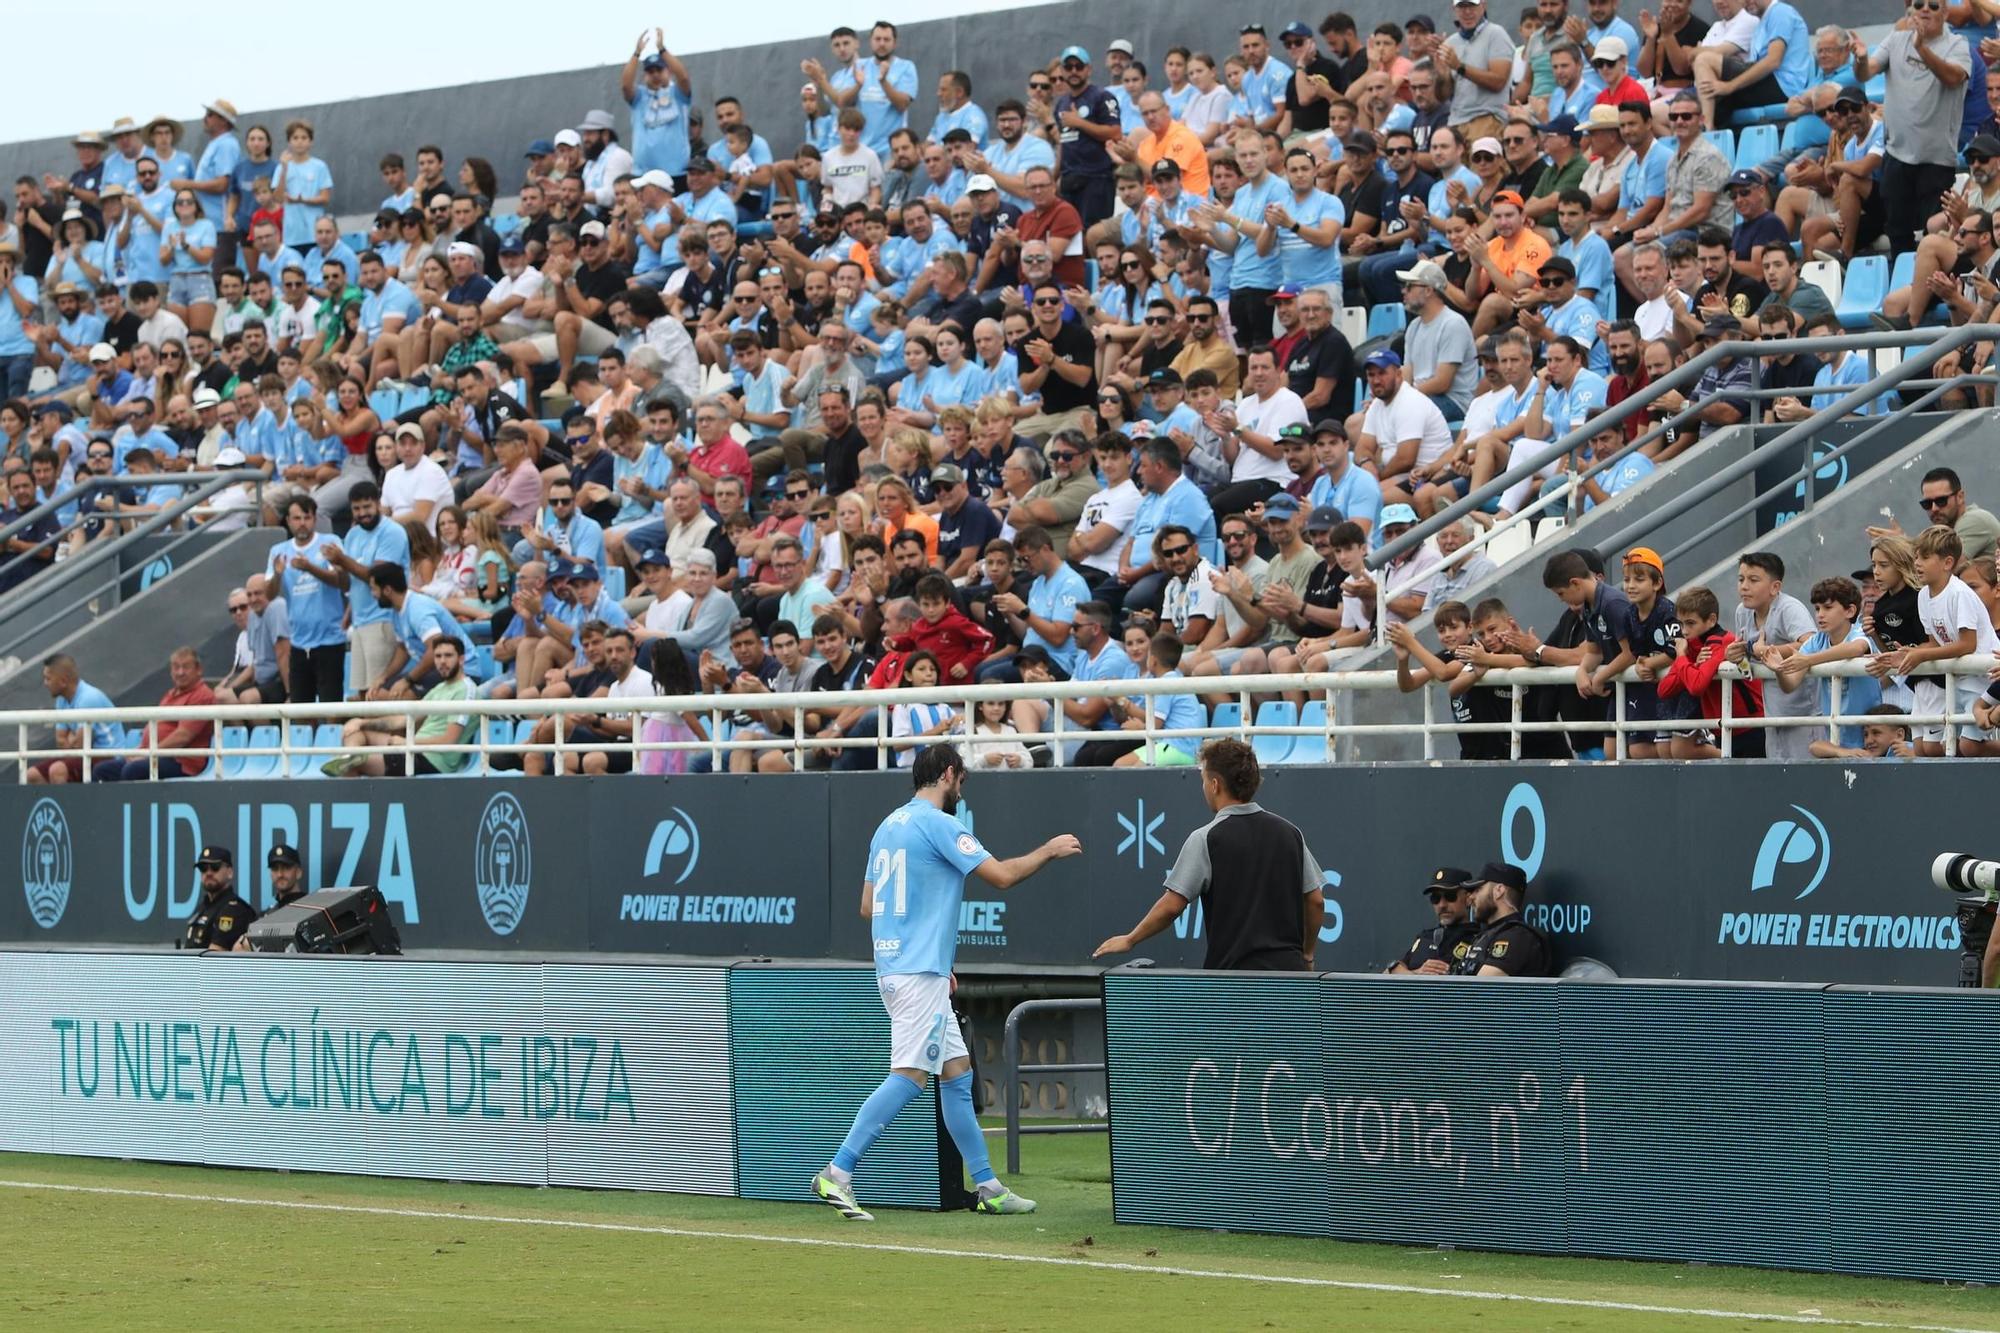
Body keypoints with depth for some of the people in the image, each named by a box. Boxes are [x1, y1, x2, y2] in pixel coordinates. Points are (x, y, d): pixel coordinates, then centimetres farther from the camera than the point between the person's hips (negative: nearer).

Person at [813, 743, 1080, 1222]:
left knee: (957, 1072, 13)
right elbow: (1001, 875, -14)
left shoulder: (889, 826, 16)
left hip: (893, 965, 10)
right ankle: (837, 1173, -21)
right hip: (921, 972, -10)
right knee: (910, 1075, -14)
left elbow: (868, 905, 20)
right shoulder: (938, 824, -10)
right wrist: (1049, 850, 4)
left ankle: (987, 1186, 16)